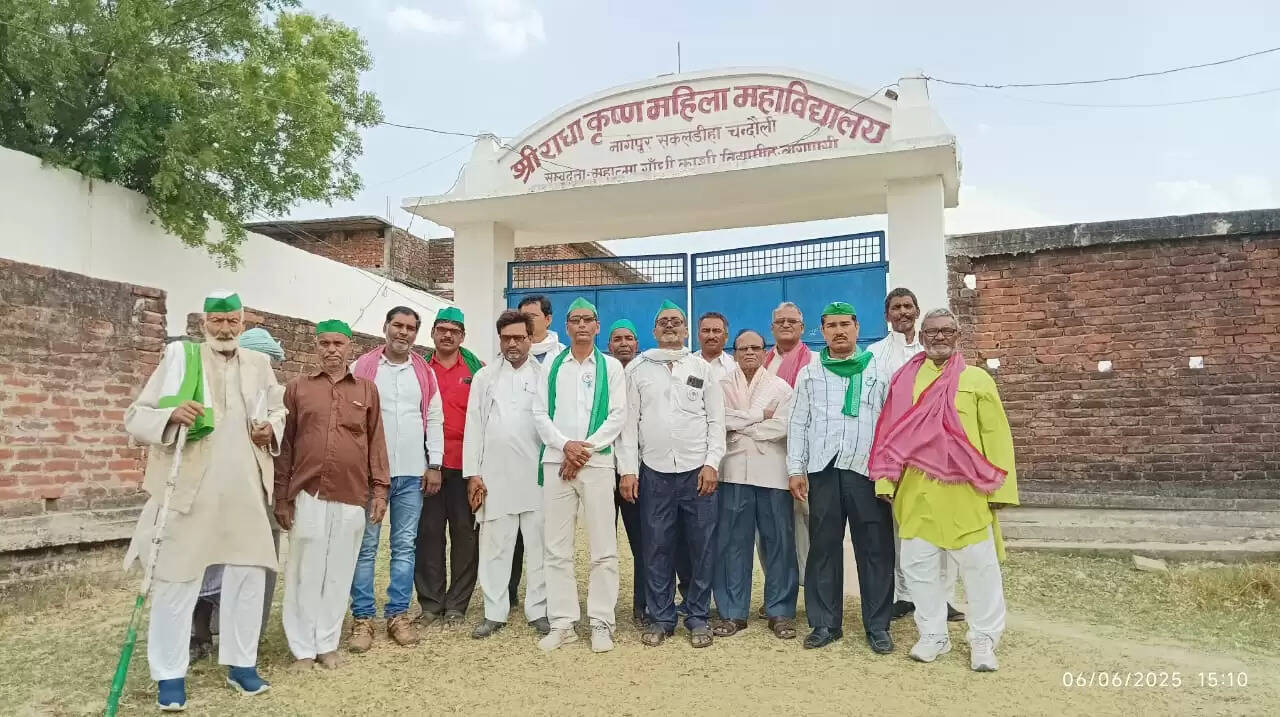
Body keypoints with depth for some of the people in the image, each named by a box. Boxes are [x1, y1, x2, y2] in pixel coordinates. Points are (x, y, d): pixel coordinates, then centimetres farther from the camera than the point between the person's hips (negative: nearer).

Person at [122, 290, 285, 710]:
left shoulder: (259, 366, 10)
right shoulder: (179, 359, -2)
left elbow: (278, 412, 23)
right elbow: (135, 417, -4)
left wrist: (271, 428, 0)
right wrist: (171, 415, -24)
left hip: (245, 491, 4)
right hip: (188, 490, -4)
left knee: (249, 575, 10)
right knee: (176, 580, 2)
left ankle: (241, 663, 26)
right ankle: (170, 675, 16)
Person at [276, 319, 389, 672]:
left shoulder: (367, 389, 8)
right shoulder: (297, 387, 5)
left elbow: (376, 441, 9)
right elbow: (285, 445, 5)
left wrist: (379, 488, 3)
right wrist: (282, 496, 2)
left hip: (352, 497, 1)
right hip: (308, 495, -1)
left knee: (339, 573, 8)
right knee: (305, 572, 6)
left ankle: (328, 644, 22)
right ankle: (303, 648, 18)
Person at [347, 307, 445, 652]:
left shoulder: (425, 372, 9)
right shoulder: (362, 368, 0)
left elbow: (434, 419, 10)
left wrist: (434, 464, 3)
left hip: (412, 472, 3)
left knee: (405, 546, 8)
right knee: (366, 546, 3)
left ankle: (398, 614, 16)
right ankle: (362, 618, 11)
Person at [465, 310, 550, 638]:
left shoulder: (544, 376, 4)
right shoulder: (484, 377, 10)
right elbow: (474, 426, 6)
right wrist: (473, 473, 0)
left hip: (536, 475, -1)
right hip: (494, 474, 2)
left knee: (539, 545, 4)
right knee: (494, 546, 6)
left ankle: (538, 610, 15)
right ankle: (495, 612, 16)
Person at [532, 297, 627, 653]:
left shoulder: (611, 366, 7)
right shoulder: (552, 366, 12)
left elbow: (617, 416, -1)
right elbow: (540, 414, 5)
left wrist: (586, 449, -9)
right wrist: (565, 445, -10)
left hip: (597, 462, -2)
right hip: (556, 461, 2)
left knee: (603, 547, -1)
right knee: (556, 547, 3)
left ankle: (601, 623, 7)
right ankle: (562, 623, 11)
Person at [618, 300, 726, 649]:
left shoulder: (702, 368, 9)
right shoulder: (637, 368, 7)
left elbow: (716, 420, 5)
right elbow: (629, 420, 4)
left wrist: (711, 463, -6)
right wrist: (628, 470, -2)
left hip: (697, 470, 0)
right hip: (654, 471, 0)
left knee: (702, 547, 3)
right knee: (657, 548, 5)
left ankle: (698, 617, 15)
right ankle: (660, 617, 16)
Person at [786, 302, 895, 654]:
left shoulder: (878, 370, 8)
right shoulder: (809, 374, 11)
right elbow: (798, 424, 9)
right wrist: (796, 470, 2)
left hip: (868, 470, -1)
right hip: (823, 471, 1)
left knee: (876, 549, 2)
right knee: (823, 548, 5)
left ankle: (877, 626, 12)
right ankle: (825, 623, 15)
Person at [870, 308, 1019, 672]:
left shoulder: (977, 379, 3)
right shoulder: (904, 380, 9)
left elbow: (996, 435, -1)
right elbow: (889, 434, 7)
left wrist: (999, 487, -5)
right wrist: (886, 480, 0)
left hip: (965, 491, -2)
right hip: (915, 491, 2)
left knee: (979, 564, 4)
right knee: (919, 564, 8)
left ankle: (983, 640, 21)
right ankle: (933, 635, 24)